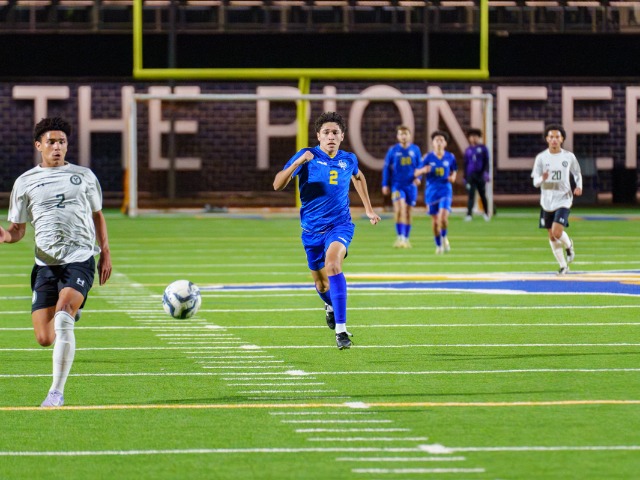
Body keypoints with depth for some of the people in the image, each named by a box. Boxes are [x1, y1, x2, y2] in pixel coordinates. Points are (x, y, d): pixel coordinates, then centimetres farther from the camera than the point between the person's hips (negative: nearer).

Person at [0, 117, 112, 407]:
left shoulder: (84, 176, 11)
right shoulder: (25, 182, 9)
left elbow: (97, 215, 23)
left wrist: (105, 253, 14)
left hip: (80, 260, -2)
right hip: (45, 263, 2)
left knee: (62, 315, -26)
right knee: (44, 338, -6)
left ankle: (57, 392, -21)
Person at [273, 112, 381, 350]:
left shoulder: (348, 160, 2)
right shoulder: (307, 156, -7)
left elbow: (358, 177, 28)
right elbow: (278, 185, -15)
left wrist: (368, 209, 27)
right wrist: (297, 163, -30)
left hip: (340, 224, -1)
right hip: (312, 229, 1)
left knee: (332, 263, -31)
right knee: (321, 283, 12)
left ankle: (341, 329, -33)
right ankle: (331, 306, 52)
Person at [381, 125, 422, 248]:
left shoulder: (415, 149, 5)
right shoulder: (393, 150, 1)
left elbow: (419, 166, 11)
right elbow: (386, 168, 6)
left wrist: (417, 178, -8)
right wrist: (385, 185, 2)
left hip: (411, 185, 2)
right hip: (397, 185, -2)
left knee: (407, 212, 8)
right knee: (399, 209, -19)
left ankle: (406, 239, 19)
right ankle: (400, 237, -16)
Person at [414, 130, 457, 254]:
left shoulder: (450, 157, 1)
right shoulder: (428, 157, -3)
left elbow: (454, 170, 18)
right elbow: (416, 174, -3)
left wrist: (453, 177, -4)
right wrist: (423, 170, -25)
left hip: (445, 190, 0)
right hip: (431, 191, 0)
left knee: (443, 217, -19)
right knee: (435, 220, 5)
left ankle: (444, 237, 11)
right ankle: (438, 245, 25)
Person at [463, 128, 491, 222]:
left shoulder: (483, 148, 3)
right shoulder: (468, 150, 10)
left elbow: (487, 162, -1)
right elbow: (465, 164, 13)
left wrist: (486, 173, -14)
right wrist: (465, 177, 11)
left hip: (480, 175, -1)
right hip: (470, 175, 1)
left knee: (483, 195, 9)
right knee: (471, 195, -10)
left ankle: (486, 214, 24)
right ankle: (469, 214, -16)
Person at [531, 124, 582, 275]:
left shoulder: (569, 156, -2)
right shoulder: (541, 157, -2)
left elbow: (577, 174, 12)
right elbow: (535, 182, -4)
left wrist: (579, 186, -8)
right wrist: (542, 179, -27)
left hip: (563, 199, -2)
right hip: (547, 201, 2)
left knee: (557, 232, -19)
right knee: (552, 236, 9)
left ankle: (568, 245, 15)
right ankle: (563, 266, 25)